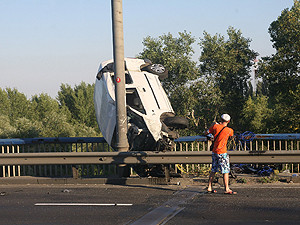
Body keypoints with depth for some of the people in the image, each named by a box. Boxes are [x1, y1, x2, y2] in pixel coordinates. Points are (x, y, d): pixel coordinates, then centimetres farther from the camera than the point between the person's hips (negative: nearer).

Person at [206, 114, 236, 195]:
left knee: (213, 170, 14)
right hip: (222, 153, -5)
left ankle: (209, 188, 18)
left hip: (214, 152, 5)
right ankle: (227, 189, -4)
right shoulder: (229, 130, -9)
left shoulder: (215, 126, -3)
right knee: (226, 171, -2)